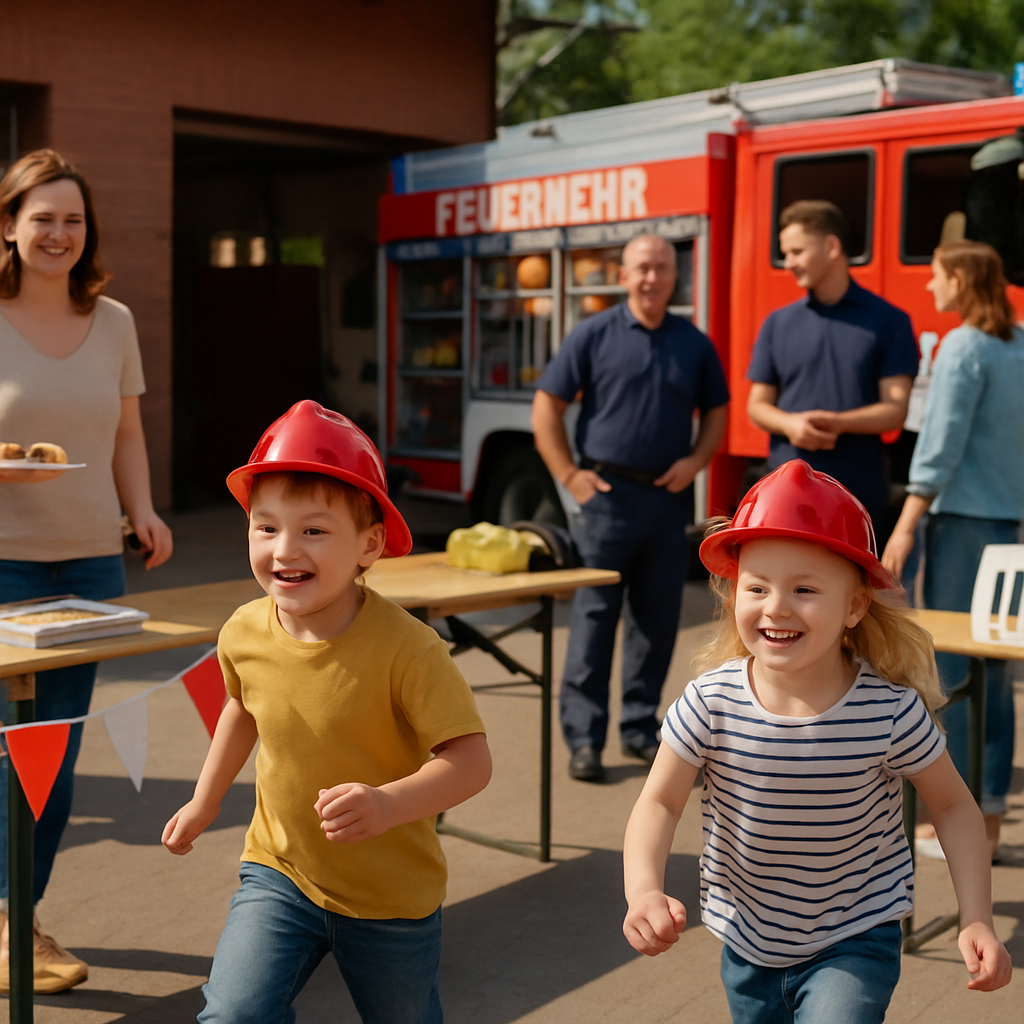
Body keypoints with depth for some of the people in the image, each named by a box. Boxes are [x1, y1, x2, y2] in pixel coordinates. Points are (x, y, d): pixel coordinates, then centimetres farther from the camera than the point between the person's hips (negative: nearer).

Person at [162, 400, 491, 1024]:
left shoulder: (406, 647, -26)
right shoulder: (244, 633, -10)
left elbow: (472, 759, -27)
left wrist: (388, 804, -42)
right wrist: (205, 801, 20)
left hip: (392, 896, -3)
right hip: (279, 873, 3)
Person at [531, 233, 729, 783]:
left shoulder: (694, 344, 10)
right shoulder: (594, 335, 0)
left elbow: (715, 412, 17)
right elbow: (546, 407, -1)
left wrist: (695, 461, -1)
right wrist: (569, 475, -8)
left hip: (669, 498, 4)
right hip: (608, 493, -4)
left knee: (657, 619, 9)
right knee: (594, 617, -3)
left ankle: (640, 728, 21)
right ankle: (584, 738, 3)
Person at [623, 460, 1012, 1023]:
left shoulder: (891, 710, -22)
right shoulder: (711, 702, -21)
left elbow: (952, 806, -7)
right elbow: (659, 804, -14)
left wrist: (976, 921, -15)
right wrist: (644, 891, -32)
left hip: (855, 940, -2)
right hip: (747, 941, 3)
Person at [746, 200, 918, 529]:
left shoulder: (887, 321, 2)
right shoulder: (778, 323, 11)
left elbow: (895, 410, -3)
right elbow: (757, 405, 11)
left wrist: (837, 422, -21)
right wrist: (789, 424, -12)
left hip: (859, 497, -2)